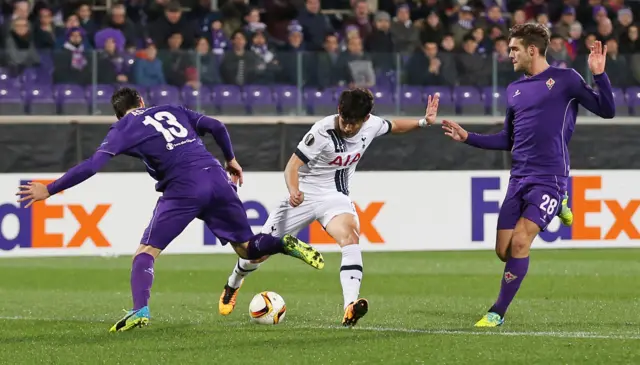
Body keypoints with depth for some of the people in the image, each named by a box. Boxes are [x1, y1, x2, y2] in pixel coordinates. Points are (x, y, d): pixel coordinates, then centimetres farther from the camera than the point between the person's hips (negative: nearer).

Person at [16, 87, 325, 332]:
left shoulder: (123, 129, 10)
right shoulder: (172, 111, 24)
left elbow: (92, 165, -1)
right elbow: (216, 127, 21)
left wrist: (49, 190, 3)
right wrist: (230, 159, 36)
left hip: (184, 188, -5)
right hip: (216, 177, 5)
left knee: (146, 251, 3)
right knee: (247, 249, 17)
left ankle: (140, 311, -19)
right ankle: (285, 243, -12)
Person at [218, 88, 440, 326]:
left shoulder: (372, 125, -8)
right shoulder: (323, 131, -24)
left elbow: (393, 127, 16)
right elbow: (292, 166, -25)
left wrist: (423, 122, 4)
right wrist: (293, 190, -45)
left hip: (336, 197, 2)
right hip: (305, 196, -2)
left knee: (350, 237, -31)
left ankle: (350, 308, -47)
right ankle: (233, 285, 37)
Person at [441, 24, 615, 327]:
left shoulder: (564, 79, -2)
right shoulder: (514, 90, 16)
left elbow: (607, 110, -5)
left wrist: (599, 75, -18)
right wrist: (468, 138, 15)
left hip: (549, 177, -7)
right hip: (519, 178, 7)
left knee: (519, 243, -17)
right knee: (503, 250, 3)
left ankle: (498, 312, -4)